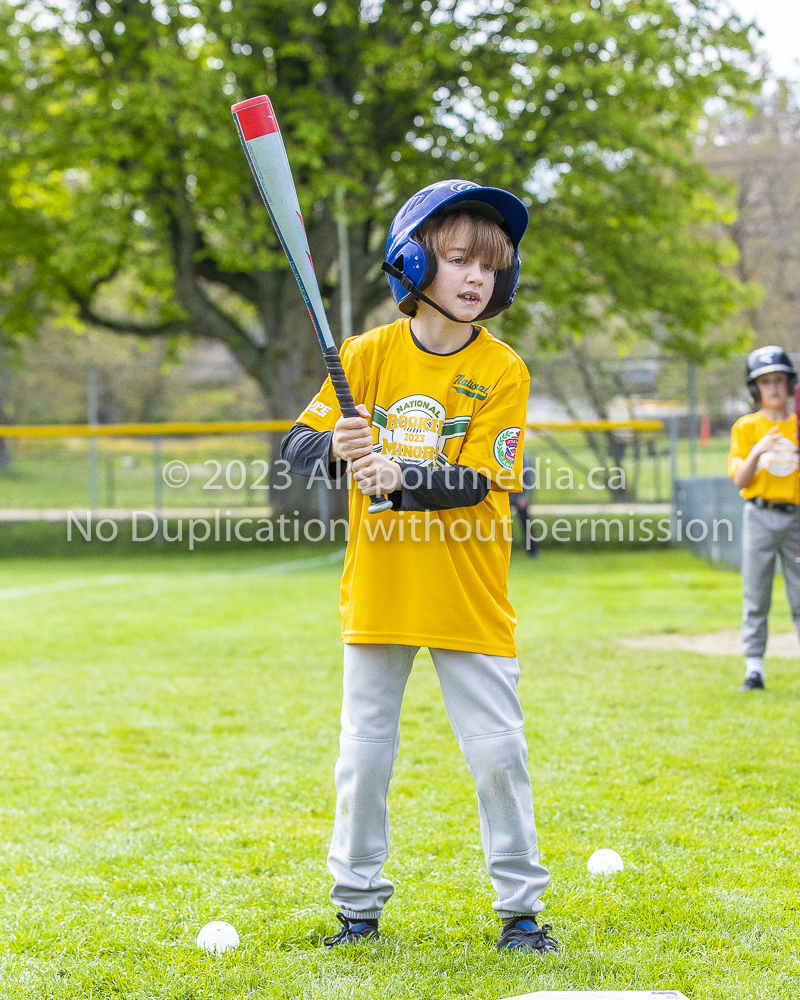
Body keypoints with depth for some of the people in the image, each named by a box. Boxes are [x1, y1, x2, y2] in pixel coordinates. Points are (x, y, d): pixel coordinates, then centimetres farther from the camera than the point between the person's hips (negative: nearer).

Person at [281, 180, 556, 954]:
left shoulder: (501, 371, -6)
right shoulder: (369, 355, 0)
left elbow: (477, 483, -14)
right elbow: (297, 444, -3)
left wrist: (398, 475, -29)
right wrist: (336, 449, -25)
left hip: (468, 599, -1)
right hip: (378, 592, 2)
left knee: (498, 752, 1)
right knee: (363, 753, 7)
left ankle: (520, 907, 15)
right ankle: (358, 904, 21)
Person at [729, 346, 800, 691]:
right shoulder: (746, 427, 5)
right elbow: (740, 481, -3)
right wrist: (758, 451, -18)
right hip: (759, 518, -1)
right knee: (755, 598, 0)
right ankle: (754, 668, 3)